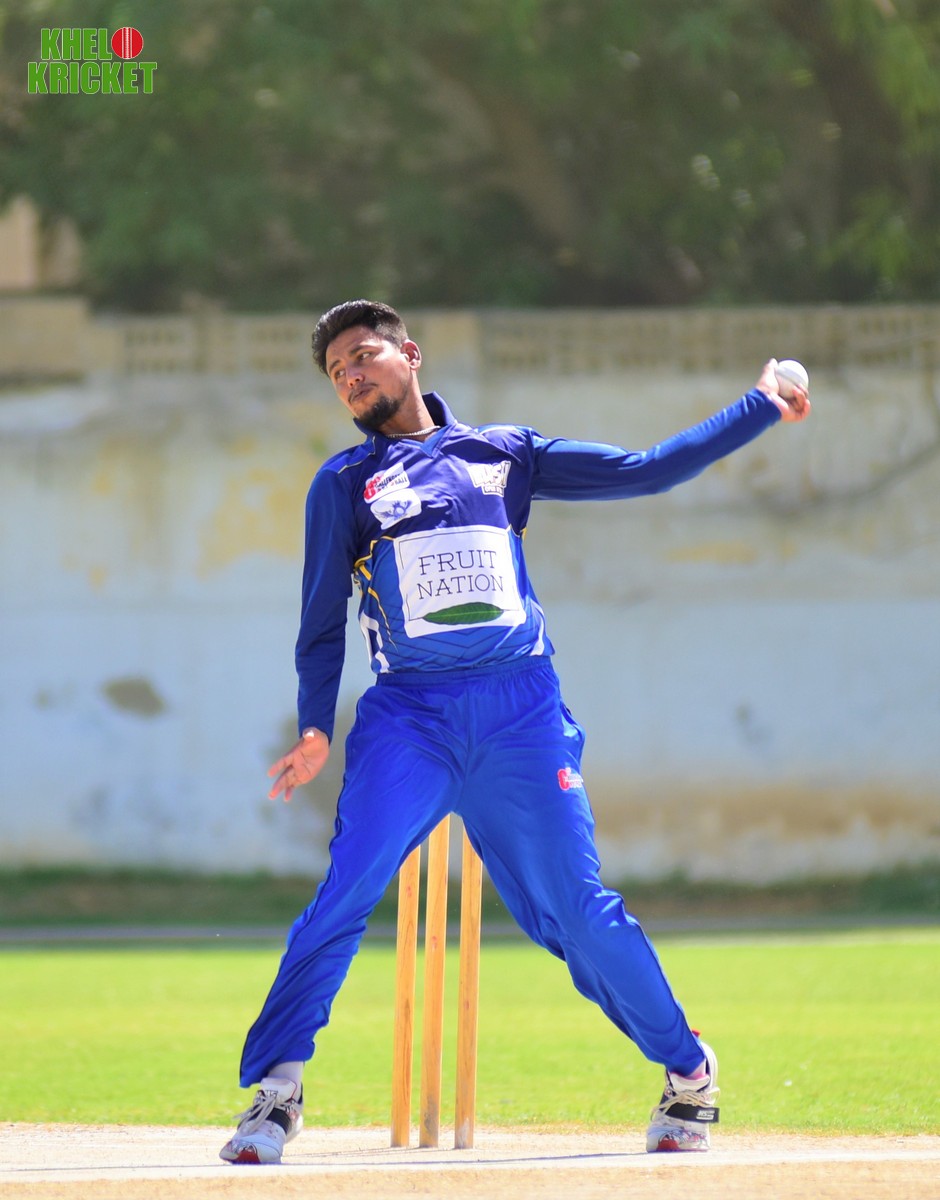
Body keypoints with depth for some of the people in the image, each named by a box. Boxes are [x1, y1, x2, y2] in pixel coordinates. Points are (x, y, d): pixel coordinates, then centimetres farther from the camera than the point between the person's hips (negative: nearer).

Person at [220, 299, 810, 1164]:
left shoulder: (503, 454, 17)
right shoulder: (344, 484, 15)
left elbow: (645, 471, 16)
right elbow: (324, 617, 12)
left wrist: (762, 410, 14)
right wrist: (316, 727, 0)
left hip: (521, 713, 0)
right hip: (408, 719, 0)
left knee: (575, 909, -2)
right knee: (346, 893, -16)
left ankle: (688, 1070, 14)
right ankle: (276, 1092, -13)